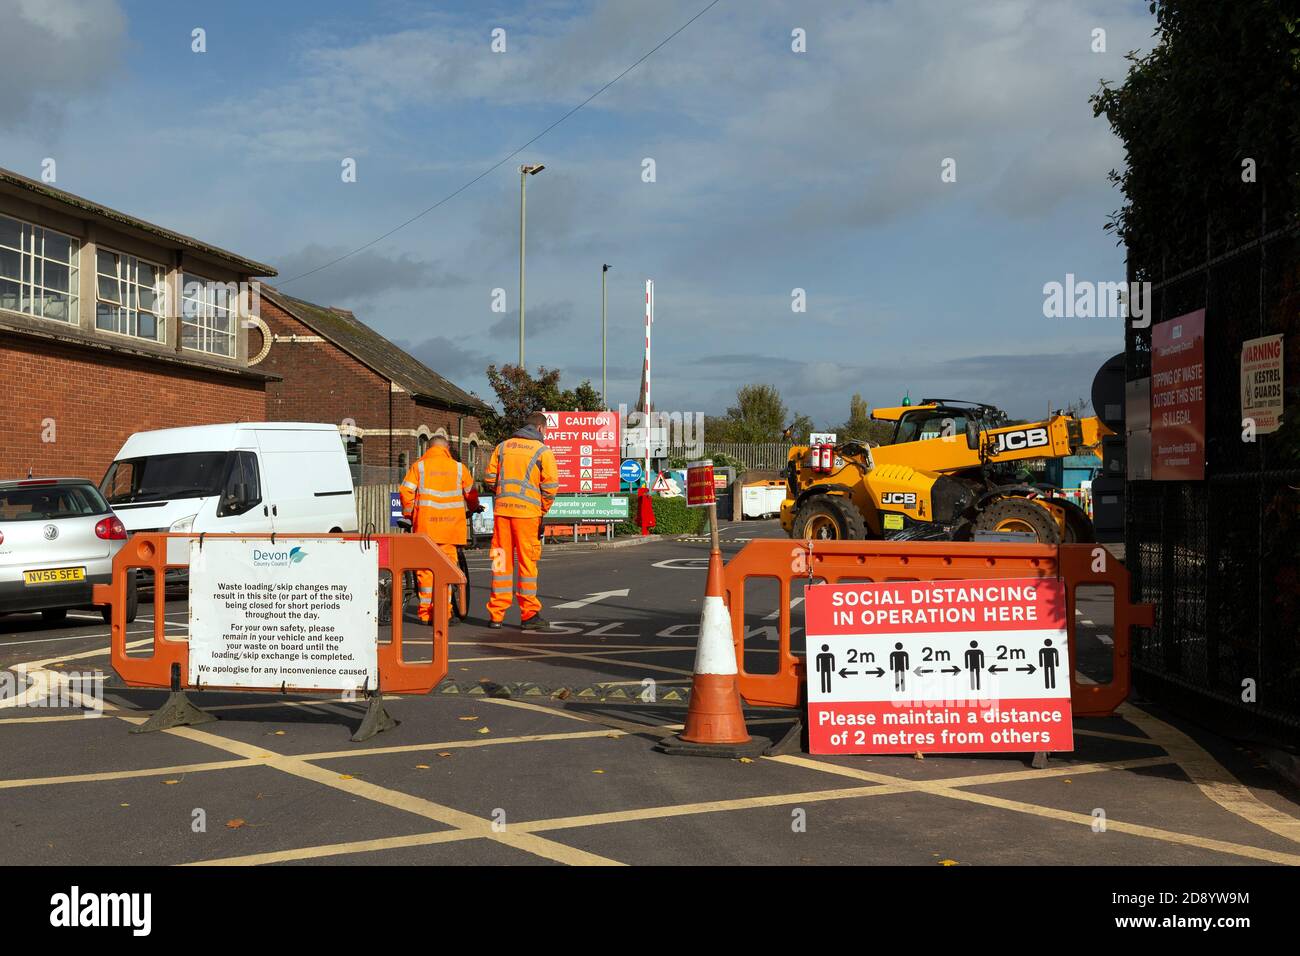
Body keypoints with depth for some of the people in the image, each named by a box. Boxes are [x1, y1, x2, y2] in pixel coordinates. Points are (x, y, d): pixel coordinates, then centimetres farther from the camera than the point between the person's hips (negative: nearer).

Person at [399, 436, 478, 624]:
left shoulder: (418, 466, 8)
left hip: (425, 524, 0)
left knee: (425, 567, 5)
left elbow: (406, 491, -1)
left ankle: (425, 613, 6)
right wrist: (474, 509, 33)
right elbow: (471, 493, 13)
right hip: (450, 525, 0)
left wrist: (408, 514, 13)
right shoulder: (458, 467, 10)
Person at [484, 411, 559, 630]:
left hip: (501, 509, 4)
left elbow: (489, 478, 9)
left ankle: (496, 614, 10)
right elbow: (550, 485, -8)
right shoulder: (543, 451, -2)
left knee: (501, 560, 8)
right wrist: (544, 509, 6)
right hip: (527, 512, -4)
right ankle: (529, 614, 4)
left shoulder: (502, 446, 12)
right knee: (527, 562, 2)